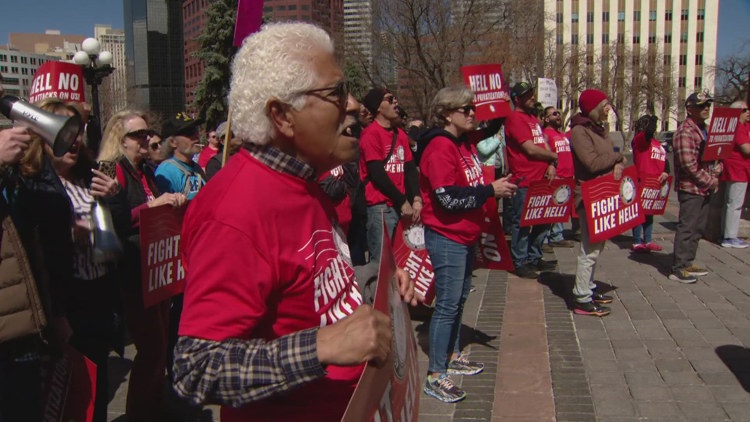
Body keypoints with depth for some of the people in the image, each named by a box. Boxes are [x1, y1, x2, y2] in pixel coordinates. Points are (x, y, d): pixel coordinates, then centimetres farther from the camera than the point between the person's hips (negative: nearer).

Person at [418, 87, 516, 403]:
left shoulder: (466, 141, 8)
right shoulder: (439, 148, -18)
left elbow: (491, 130, 29)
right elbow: (448, 198, -25)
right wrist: (490, 190, -18)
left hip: (465, 236, 9)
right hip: (446, 238, -9)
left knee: (459, 298, 18)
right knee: (447, 304, -5)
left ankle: (452, 356, 34)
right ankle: (435, 376, 4)